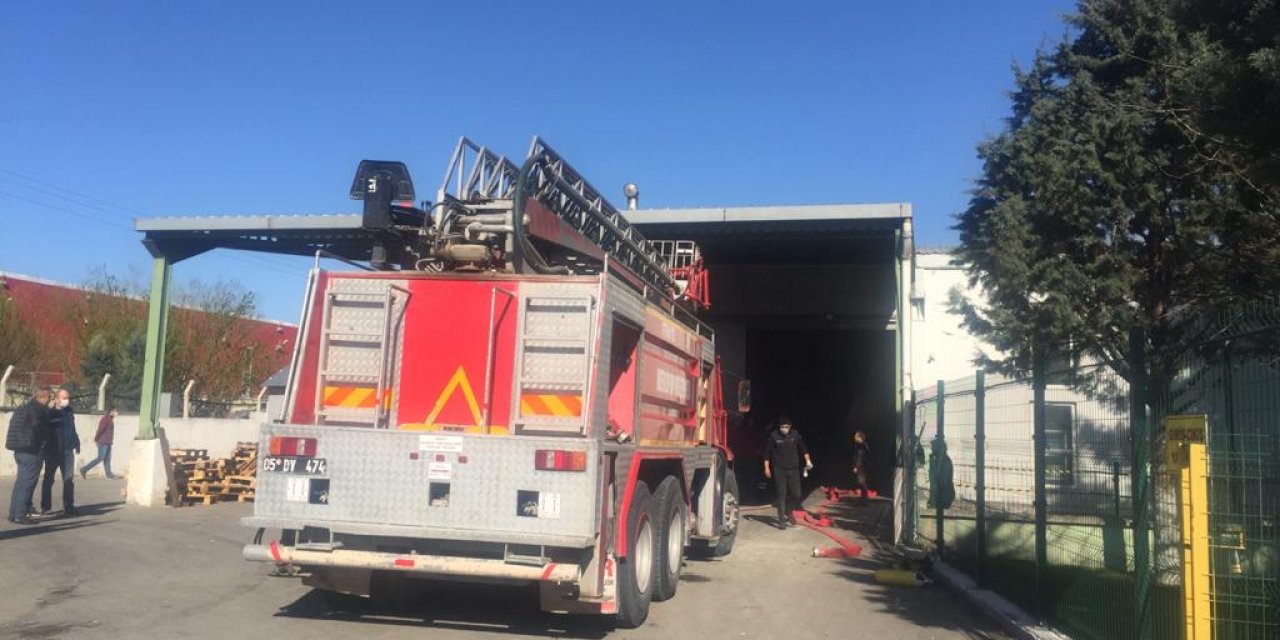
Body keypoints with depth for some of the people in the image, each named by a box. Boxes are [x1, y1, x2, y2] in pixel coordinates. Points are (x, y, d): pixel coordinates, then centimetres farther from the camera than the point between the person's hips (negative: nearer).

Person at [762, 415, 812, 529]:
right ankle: (781, 520, 4)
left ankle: (788, 511, 30)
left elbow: (803, 448, 13)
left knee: (796, 494, 2)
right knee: (781, 495, -2)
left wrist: (807, 460, 5)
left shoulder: (795, 435, 1)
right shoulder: (773, 436, -7)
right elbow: (767, 453, -1)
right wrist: (767, 468, -3)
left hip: (793, 469, 3)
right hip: (779, 470, -3)